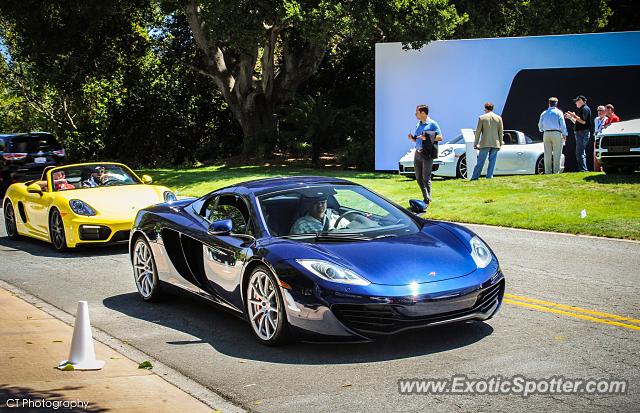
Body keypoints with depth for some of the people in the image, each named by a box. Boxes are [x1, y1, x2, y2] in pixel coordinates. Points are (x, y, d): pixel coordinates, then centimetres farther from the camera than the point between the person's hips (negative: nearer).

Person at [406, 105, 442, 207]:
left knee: (426, 178, -6)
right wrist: (412, 138, 2)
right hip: (417, 153, 8)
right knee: (418, 178, 9)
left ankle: (427, 200, -1)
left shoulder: (432, 124, -4)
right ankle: (426, 197, 20)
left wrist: (427, 138, -22)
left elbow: (440, 137, -11)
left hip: (427, 153, -7)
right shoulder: (418, 125, 18)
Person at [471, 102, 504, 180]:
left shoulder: (482, 117, -1)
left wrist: (475, 143, 6)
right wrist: (500, 142, 16)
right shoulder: (499, 118, 5)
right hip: (495, 143, 2)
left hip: (485, 143, -2)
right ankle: (489, 176, 3)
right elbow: (501, 132, 7)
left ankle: (474, 177, 4)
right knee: (492, 161, 6)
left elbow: (478, 132, 0)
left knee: (480, 161, 2)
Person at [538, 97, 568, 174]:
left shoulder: (543, 113, 12)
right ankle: (556, 171, -7)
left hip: (546, 134, 4)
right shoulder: (558, 112, 0)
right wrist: (564, 134, 0)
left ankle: (548, 171, 3)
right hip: (556, 133, -4)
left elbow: (540, 126, 16)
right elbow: (563, 124, -4)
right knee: (557, 154, -3)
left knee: (547, 154, 4)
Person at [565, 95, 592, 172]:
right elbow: (576, 122, 25)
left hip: (583, 133, -11)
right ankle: (583, 169, 18)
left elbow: (583, 121, -21)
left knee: (580, 152, -14)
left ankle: (583, 169, -16)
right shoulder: (580, 109, 20)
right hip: (579, 133, 11)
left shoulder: (585, 109, -10)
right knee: (581, 152, 14)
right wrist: (570, 117, 16)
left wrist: (574, 116, -16)